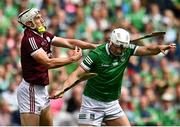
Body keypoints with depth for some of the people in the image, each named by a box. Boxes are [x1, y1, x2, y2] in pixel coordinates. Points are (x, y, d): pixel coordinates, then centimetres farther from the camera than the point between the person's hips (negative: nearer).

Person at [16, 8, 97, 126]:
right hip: (31, 90, -9)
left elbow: (69, 43, 10)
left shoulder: (44, 36, 7)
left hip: (42, 89, 9)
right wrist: (73, 58, -17)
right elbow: (48, 63, -24)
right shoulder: (29, 39, -19)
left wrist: (94, 46, 3)